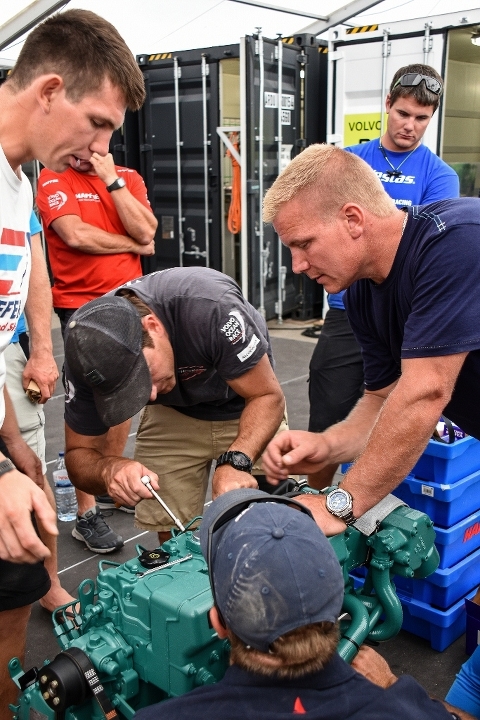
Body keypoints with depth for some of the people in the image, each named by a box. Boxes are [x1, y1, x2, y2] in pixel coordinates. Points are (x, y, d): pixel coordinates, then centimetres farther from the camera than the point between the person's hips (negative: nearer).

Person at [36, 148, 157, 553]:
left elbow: (146, 232, -6)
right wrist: (132, 245, -6)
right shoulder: (54, 181, -3)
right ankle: (86, 515, 0)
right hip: (80, 305, -5)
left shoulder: (129, 178, 9)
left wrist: (111, 179, -9)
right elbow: (76, 235, -18)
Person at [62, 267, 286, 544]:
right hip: (173, 415, 2)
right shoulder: (91, 358, -26)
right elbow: (79, 454, -16)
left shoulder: (210, 308, -38)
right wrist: (108, 469, -39)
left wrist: (236, 461, -43)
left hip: (245, 406, -2)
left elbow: (268, 396, -27)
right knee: (173, 535, -3)